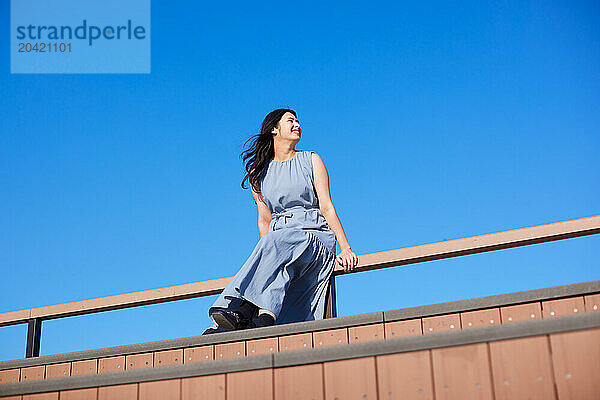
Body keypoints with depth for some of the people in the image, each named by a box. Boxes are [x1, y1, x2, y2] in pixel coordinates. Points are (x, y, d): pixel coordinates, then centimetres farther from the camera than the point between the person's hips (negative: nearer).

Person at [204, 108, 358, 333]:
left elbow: (326, 207, 3)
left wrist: (345, 249, -8)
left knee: (275, 245, -34)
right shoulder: (259, 173, 17)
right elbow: (265, 220, 12)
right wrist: (265, 254, -5)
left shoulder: (311, 160, 12)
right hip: (279, 238, 3)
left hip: (315, 235, -2)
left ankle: (242, 313, -49)